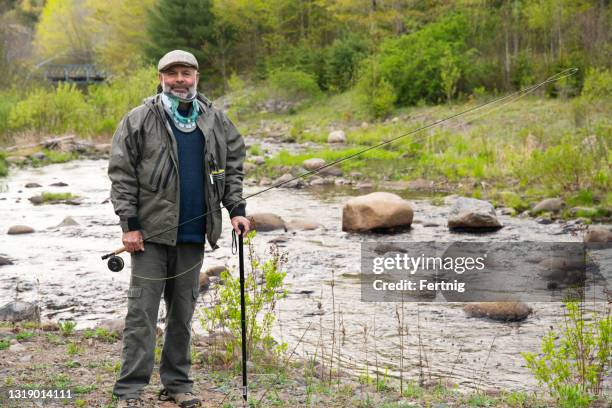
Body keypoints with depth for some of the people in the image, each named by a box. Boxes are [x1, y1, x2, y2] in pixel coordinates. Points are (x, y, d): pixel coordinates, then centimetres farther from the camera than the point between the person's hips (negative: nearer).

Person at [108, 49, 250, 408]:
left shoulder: (216, 121, 8)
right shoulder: (140, 120, -3)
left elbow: (233, 166, 16)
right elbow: (121, 174, -5)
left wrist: (236, 209, 4)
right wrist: (130, 224, -10)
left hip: (193, 233, 4)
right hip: (152, 231, -4)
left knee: (183, 312, 11)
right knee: (142, 311, -4)